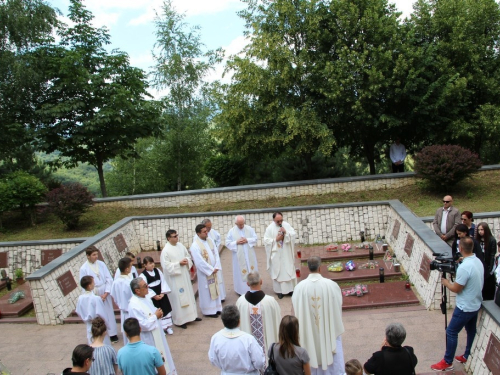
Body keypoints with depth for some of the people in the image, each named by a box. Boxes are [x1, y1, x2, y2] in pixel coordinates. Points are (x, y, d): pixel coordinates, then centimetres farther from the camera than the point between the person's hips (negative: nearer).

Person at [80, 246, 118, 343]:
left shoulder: (101, 264, -2)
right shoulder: (84, 268, -8)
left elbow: (109, 279, -1)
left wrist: (106, 293, -9)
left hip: (105, 295, 2)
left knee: (109, 314, 7)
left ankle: (112, 334, 21)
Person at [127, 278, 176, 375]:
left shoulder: (145, 298, 1)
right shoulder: (134, 306, -28)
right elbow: (143, 325, -28)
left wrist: (158, 313, -4)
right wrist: (155, 316, -18)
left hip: (157, 335, 9)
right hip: (149, 340, -9)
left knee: (162, 357, 23)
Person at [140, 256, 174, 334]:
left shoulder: (157, 271, 1)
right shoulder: (143, 275, -13)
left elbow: (163, 281, 1)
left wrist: (163, 293, -10)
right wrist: (154, 296, -19)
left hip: (162, 294, 5)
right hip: (152, 297, -5)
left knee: (166, 309, 11)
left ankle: (167, 326, 25)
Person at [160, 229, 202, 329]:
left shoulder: (180, 245, 2)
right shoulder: (166, 250, -18)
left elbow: (188, 256, 13)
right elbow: (166, 266, -19)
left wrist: (187, 261, -9)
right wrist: (179, 264, -21)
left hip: (184, 276, 7)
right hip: (174, 278, -7)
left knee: (188, 294, 16)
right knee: (178, 298, 1)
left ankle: (191, 315, 32)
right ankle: (179, 320, 13)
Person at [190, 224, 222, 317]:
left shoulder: (210, 240, 2)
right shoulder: (195, 246, -19)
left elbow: (216, 254, 3)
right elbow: (199, 262, -21)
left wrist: (216, 267, -8)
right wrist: (211, 269, -16)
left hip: (214, 270, 7)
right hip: (204, 272, -7)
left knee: (215, 289, 15)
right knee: (206, 291, 5)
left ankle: (217, 308, 27)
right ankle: (209, 311, 18)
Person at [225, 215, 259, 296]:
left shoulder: (249, 229, -1)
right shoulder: (231, 231, -6)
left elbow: (255, 238, 0)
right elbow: (228, 243, -5)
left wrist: (247, 240, -16)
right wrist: (236, 242, -19)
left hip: (249, 255, 2)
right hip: (239, 256, -2)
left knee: (252, 271, 11)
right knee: (241, 272, 3)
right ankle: (242, 290, 14)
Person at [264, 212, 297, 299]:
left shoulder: (286, 225, -2)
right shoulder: (270, 228, -9)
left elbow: (294, 234, -4)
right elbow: (266, 240, -9)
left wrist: (286, 232, -19)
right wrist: (276, 239, -19)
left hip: (286, 254, 3)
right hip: (276, 254, -2)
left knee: (289, 270, 9)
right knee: (278, 271, 4)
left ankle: (290, 289, 21)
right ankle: (279, 290, 15)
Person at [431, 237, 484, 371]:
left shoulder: (464, 267, -30)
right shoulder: (478, 261, -1)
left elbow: (456, 289, -19)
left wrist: (445, 282, -3)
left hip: (465, 307, -9)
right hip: (476, 304, 9)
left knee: (451, 332, 2)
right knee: (471, 331, 21)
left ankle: (447, 362, 11)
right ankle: (468, 356, 36)